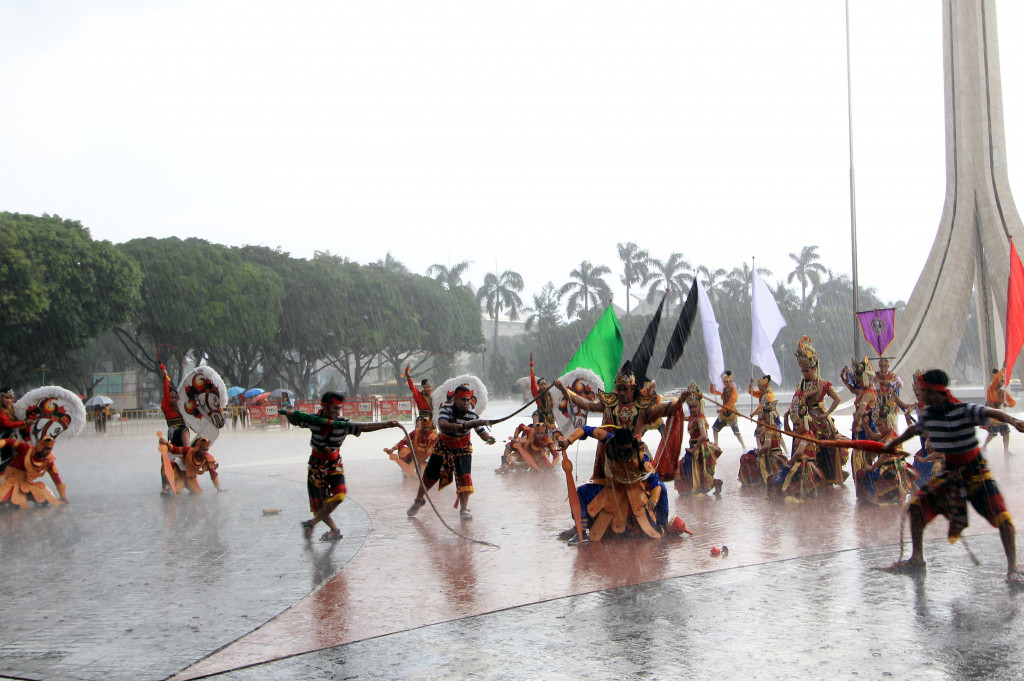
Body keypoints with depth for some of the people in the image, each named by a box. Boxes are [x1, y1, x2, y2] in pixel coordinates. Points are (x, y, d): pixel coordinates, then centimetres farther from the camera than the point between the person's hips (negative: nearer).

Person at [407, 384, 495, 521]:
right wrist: (463, 426, -56)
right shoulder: (446, 409, -24)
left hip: (462, 450, 0)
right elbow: (442, 425, -43)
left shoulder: (472, 415, -18)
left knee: (464, 477, -18)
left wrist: (489, 437, -45)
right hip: (443, 447, 0)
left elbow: (482, 433, -21)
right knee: (429, 475, 10)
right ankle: (419, 500, 35)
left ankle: (464, 509, -6)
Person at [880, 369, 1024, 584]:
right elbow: (915, 429, 18)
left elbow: (991, 413, -39)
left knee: (1001, 514, -19)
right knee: (917, 505, 0)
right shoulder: (928, 413, -3)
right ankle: (916, 560, 12)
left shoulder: (964, 410, -23)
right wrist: (893, 443, 34)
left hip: (975, 470, -6)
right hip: (950, 471, 6)